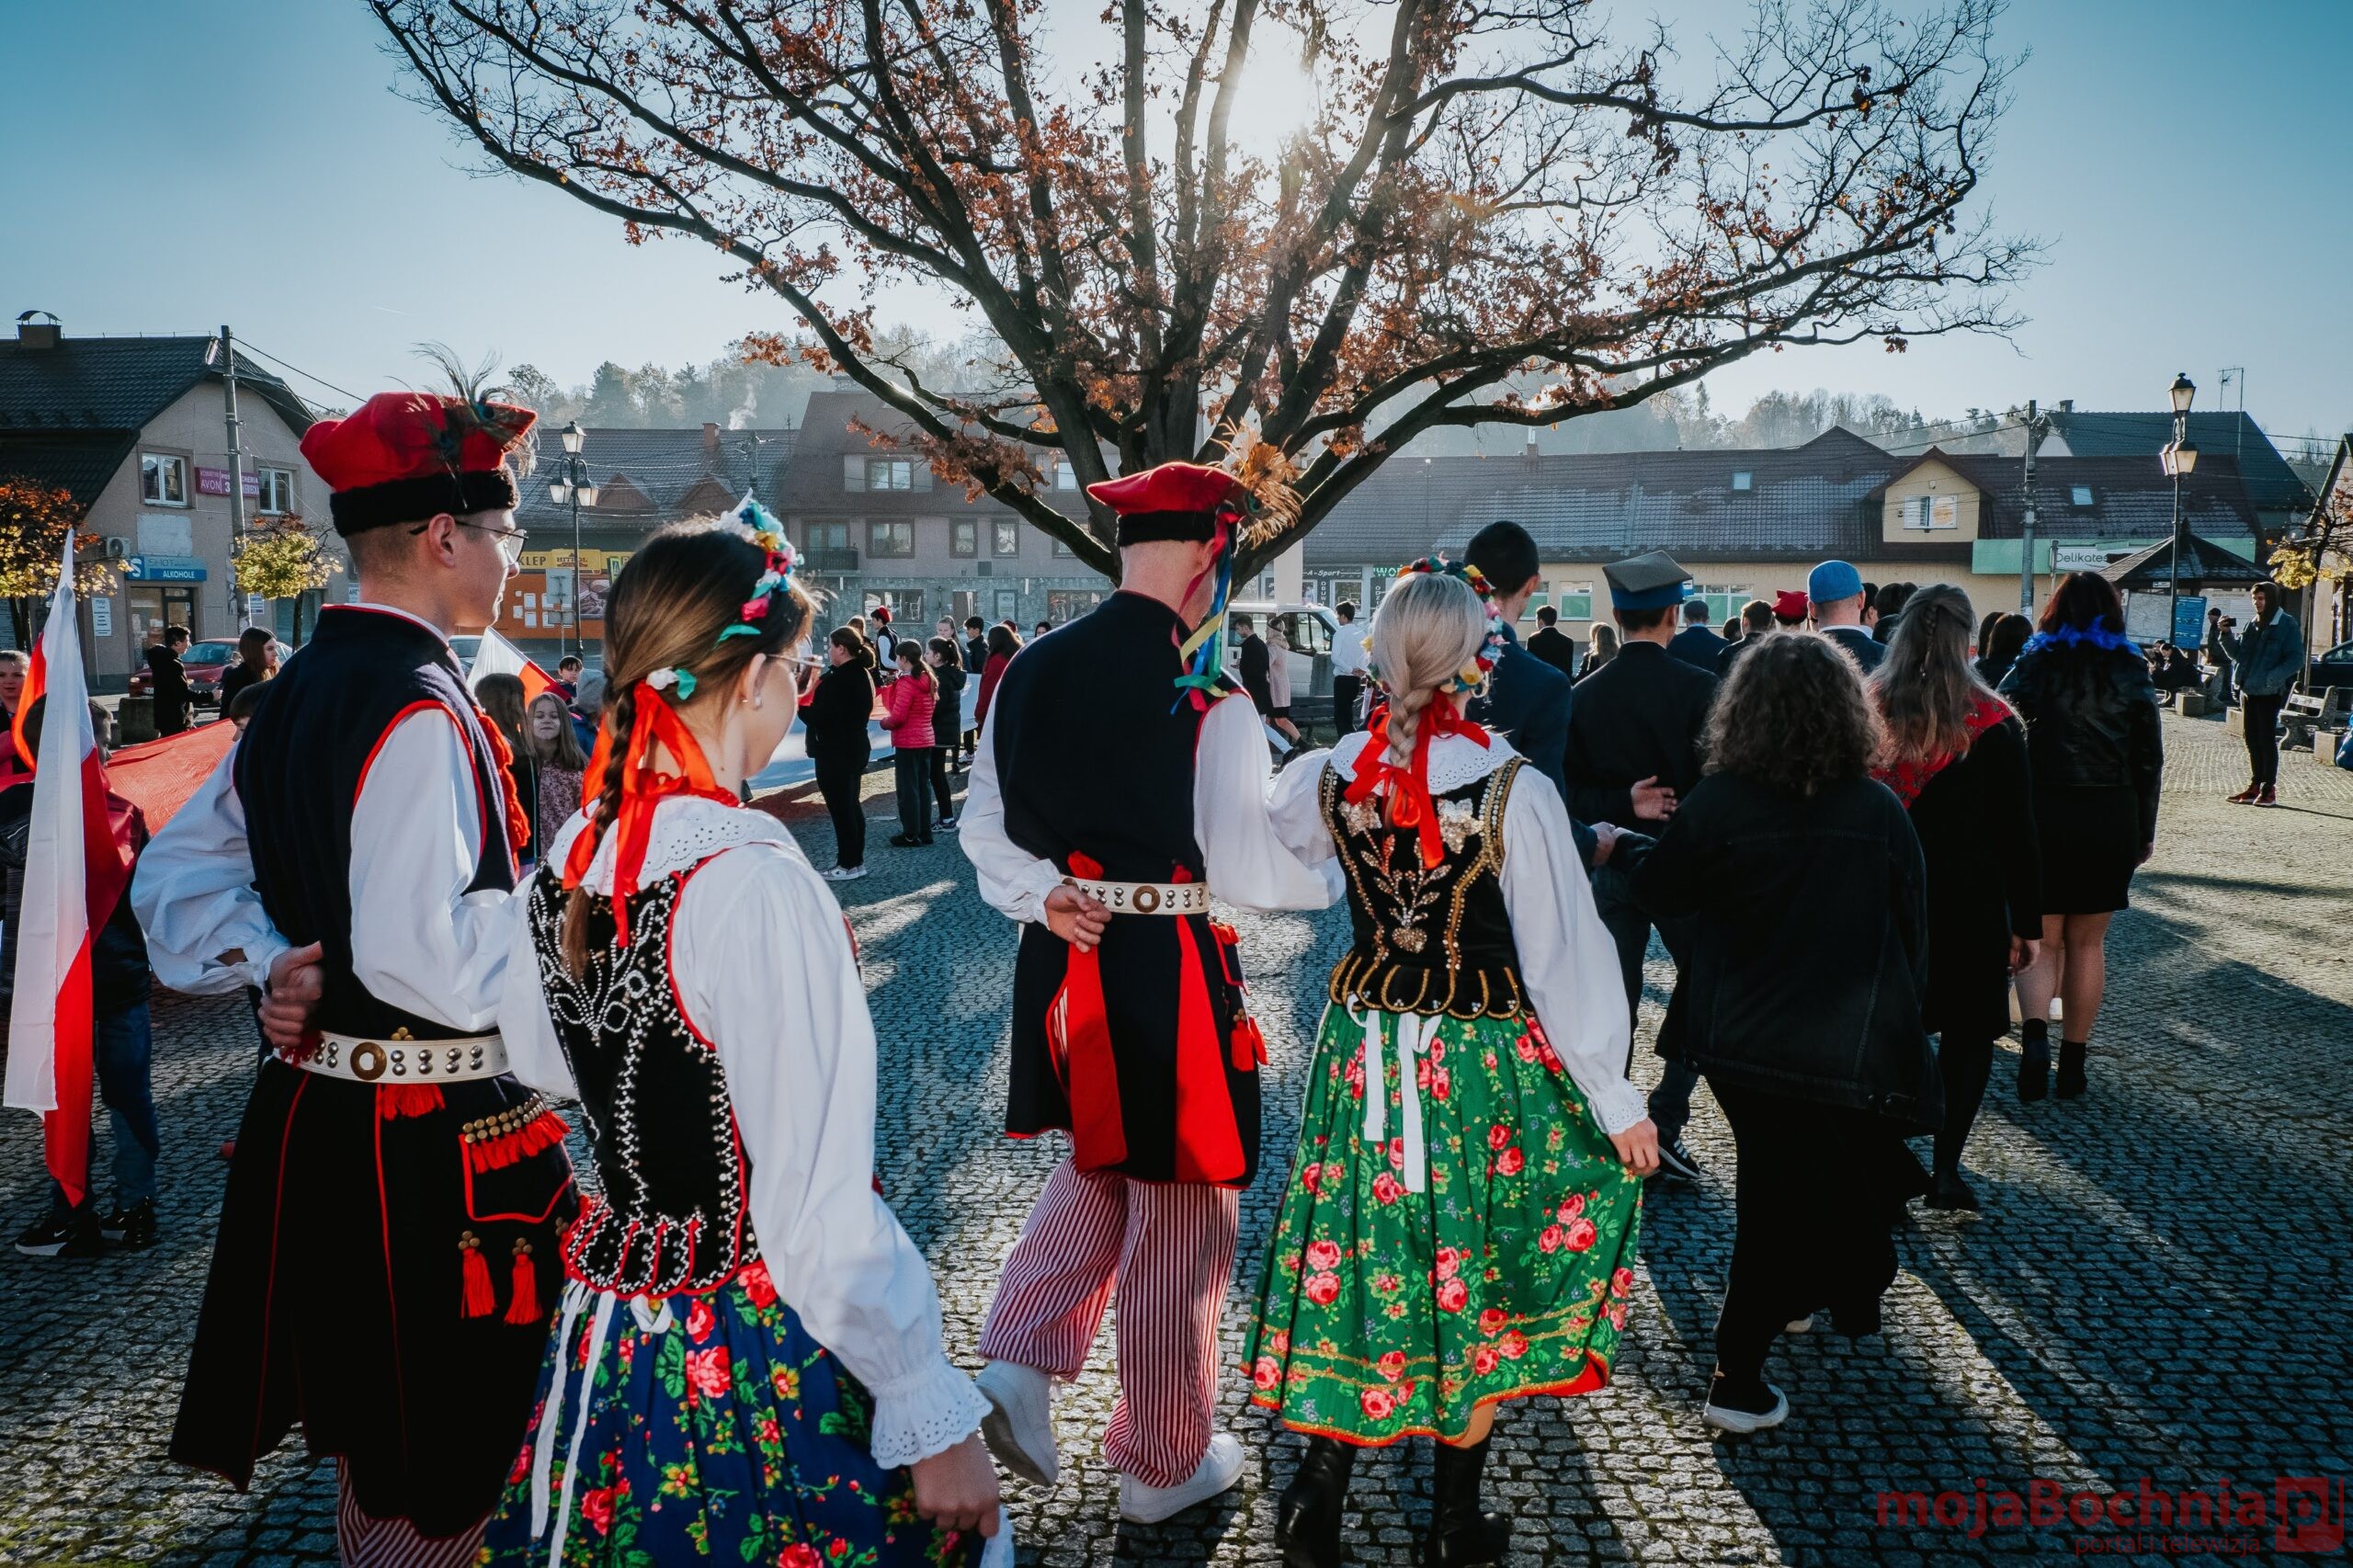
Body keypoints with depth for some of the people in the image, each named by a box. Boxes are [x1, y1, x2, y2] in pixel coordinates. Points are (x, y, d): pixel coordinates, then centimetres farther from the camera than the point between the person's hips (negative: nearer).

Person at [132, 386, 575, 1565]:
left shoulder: (295, 692, 9)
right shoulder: (419, 708, -20)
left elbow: (177, 874, 15)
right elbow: (429, 955, -27)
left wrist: (271, 967, 4)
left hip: (315, 1113, 10)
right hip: (431, 1144, -9)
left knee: (374, 1449, 25)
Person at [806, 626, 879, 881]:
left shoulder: (837, 679, -21)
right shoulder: (862, 674, 9)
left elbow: (817, 717, -21)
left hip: (835, 754, -10)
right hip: (855, 748, 10)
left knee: (840, 808, -2)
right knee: (851, 805, 16)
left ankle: (848, 865, 4)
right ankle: (856, 861, 24)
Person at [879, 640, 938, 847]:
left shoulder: (906, 683, -17)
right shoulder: (929, 681, 7)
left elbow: (898, 716, -20)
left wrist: (884, 721, 1)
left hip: (907, 742, -8)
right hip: (926, 739, 8)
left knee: (908, 788, -1)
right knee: (923, 785, 12)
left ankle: (911, 835, 2)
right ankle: (925, 832, 17)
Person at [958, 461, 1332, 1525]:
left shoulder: (1030, 671, 1)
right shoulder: (1208, 701, -18)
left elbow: (987, 827, 7)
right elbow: (1248, 872, -15)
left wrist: (1044, 895, 1)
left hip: (1062, 969, 6)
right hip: (1172, 978, -6)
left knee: (1101, 1171, 29)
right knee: (1179, 1223, 12)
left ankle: (1019, 1362, 16)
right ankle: (1163, 1464, 28)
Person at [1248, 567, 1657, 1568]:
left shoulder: (1326, 780, -7)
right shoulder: (1515, 790, -17)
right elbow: (1563, 958, -14)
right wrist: (1617, 1101, -5)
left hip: (1363, 1051, 3)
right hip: (1485, 1066, -3)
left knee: (1368, 1254, 18)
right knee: (1472, 1272, 13)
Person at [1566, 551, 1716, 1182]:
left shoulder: (1583, 695, -3)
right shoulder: (1700, 688, -11)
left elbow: (1571, 794, -4)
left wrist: (1623, 804, -7)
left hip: (1612, 865, 3)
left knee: (1614, 1001, 10)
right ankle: (1663, 1126, 3)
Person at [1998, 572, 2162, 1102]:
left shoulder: (2031, 667, -1)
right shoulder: (2131, 671, 3)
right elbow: (2149, 759, 4)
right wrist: (2145, 830, 12)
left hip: (2042, 816, -1)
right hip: (2111, 819, 1)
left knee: (2041, 939, 6)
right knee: (2087, 941, 11)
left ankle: (2035, 1033, -19)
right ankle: (2073, 1057, 16)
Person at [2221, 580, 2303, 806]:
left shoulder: (2287, 624, -6)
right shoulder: (2253, 624, 14)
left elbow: (2296, 659, -11)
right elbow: (2237, 653, 18)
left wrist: (2272, 677, -22)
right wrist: (2227, 634, 2)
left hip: (2269, 692, -7)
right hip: (2248, 691, 7)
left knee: (2267, 740, -4)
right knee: (2253, 740, 10)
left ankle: (2269, 789, 2)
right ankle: (2255, 786, 17)